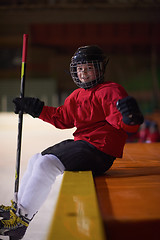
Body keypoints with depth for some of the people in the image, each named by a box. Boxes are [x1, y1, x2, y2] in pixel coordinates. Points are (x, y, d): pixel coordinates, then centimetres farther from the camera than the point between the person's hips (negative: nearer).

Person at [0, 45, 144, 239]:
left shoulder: (110, 91, -12)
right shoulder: (77, 95, 15)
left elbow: (124, 123, -23)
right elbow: (62, 118, 24)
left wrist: (130, 117, -47)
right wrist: (36, 109, 21)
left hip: (99, 151, -10)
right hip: (80, 143, 10)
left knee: (47, 164, -23)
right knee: (36, 160, 16)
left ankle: (22, 219, -12)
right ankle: (18, 207, 31)